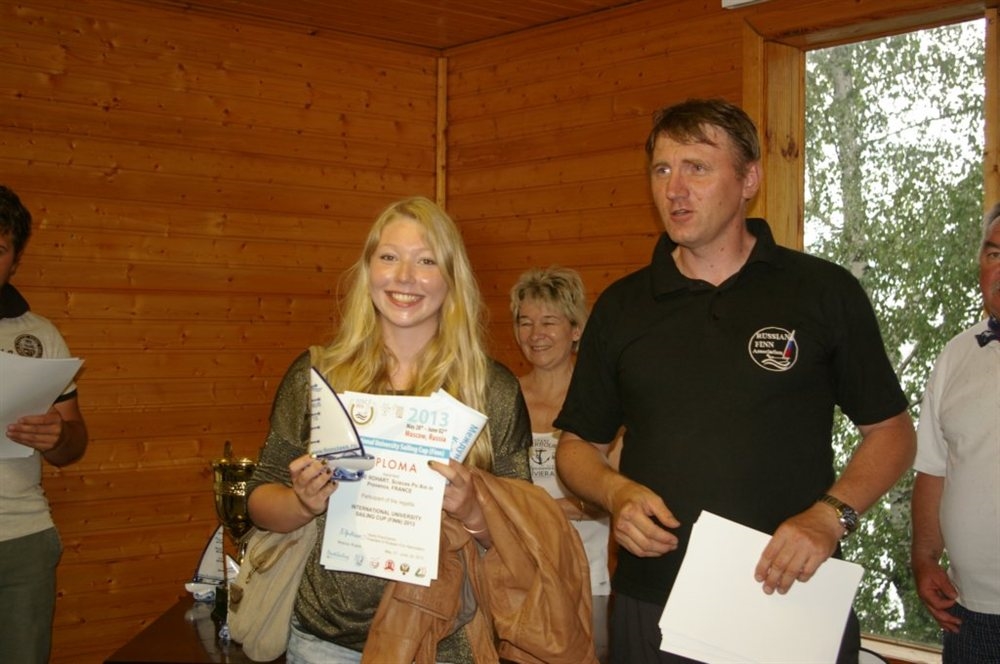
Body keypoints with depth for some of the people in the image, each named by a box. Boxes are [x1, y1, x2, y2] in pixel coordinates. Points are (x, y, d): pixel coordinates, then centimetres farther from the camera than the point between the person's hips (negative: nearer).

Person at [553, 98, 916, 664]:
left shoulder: (825, 292, -2)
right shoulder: (622, 306, 5)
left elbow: (891, 431, 3)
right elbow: (578, 444, 11)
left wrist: (830, 515, -14)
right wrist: (616, 493, -10)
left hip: (794, 599, -2)